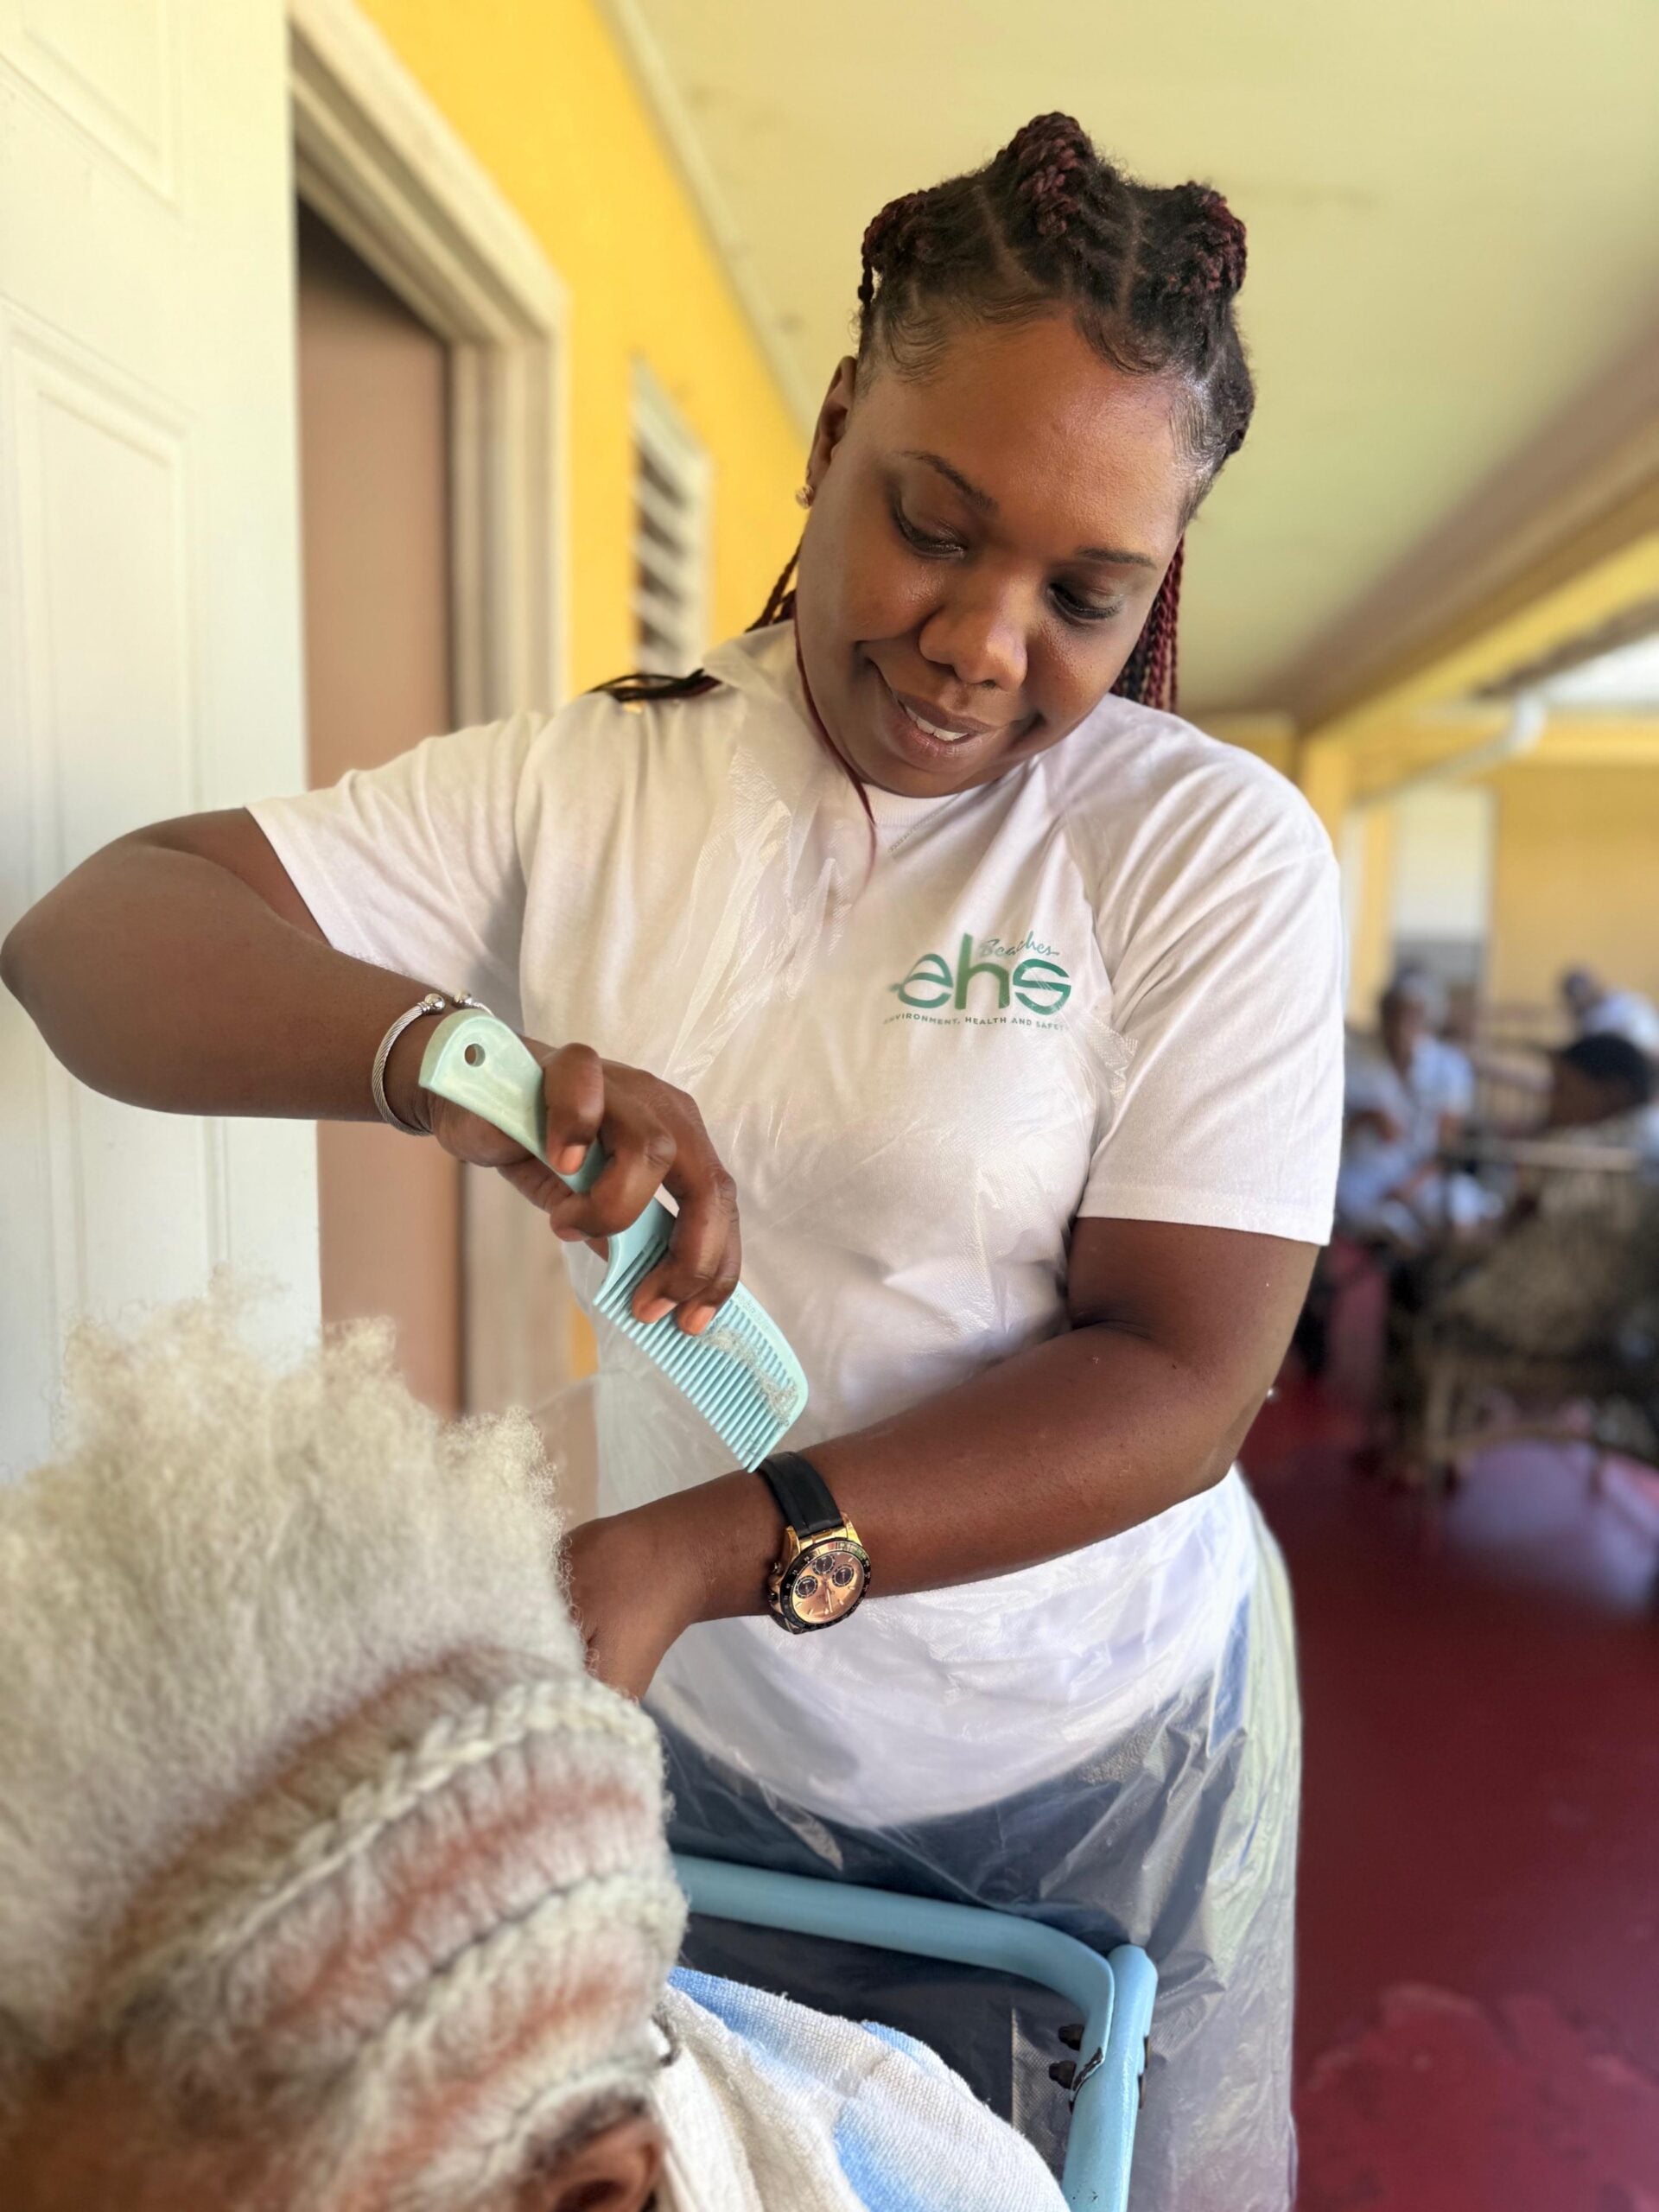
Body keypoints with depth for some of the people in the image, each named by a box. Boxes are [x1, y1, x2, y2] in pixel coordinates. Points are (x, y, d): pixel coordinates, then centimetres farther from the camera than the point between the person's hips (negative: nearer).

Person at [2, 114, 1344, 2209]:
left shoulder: (1212, 851, -14)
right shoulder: (585, 789, -8)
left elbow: (1177, 1373, -18)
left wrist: (695, 1550, -31)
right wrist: (434, 1052, -35)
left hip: (1096, 1763, -1)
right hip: (698, 1735, 2)